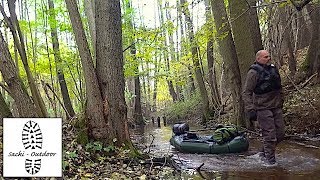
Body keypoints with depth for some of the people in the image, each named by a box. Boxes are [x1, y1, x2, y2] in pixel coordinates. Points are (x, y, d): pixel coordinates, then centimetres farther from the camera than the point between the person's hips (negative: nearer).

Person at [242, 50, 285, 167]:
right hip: (263, 108, -7)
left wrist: (281, 102, 23)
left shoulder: (273, 69, 12)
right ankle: (270, 160, 10)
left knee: (280, 133, 10)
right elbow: (246, 92, -14)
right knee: (270, 135, -6)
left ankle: (264, 152, 28)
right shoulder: (253, 72, -11)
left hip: (276, 107, 8)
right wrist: (250, 109, -20)